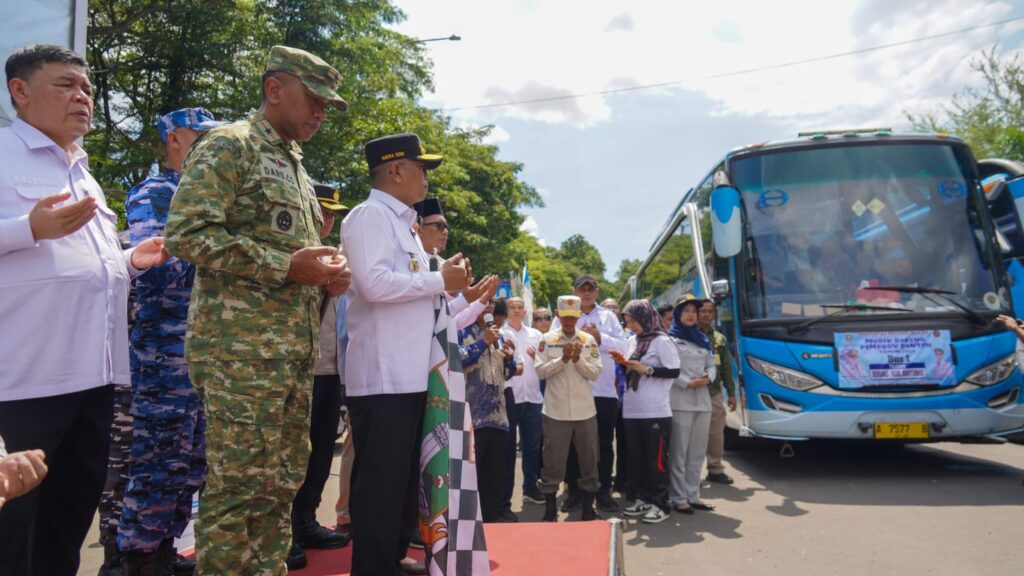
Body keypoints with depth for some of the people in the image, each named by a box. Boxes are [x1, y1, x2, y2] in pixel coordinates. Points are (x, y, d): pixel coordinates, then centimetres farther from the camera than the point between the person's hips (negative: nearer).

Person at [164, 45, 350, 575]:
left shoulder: (296, 168, 23)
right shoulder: (229, 145, -4)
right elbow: (187, 233, -16)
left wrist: (326, 273, 7)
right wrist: (287, 265, -18)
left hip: (297, 352, 9)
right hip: (242, 349, -9)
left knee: (281, 483, 13)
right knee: (238, 485, -4)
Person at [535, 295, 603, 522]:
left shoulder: (589, 340, 4)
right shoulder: (547, 339, 0)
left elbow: (595, 373, -1)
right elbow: (540, 370, -6)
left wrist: (578, 359, -16)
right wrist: (563, 359, -17)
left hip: (585, 411, 2)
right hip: (556, 410, -2)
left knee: (589, 460, 9)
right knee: (553, 460, 5)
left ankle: (588, 508, 24)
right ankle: (550, 509, 18)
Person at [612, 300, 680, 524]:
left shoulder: (661, 341, -7)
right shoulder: (632, 341, 14)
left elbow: (674, 371, -11)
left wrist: (647, 369, -15)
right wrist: (624, 363, 3)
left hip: (655, 411, -7)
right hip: (632, 410, 8)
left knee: (657, 459, -2)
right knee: (636, 458, 12)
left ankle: (660, 505, 6)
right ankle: (644, 499, 23)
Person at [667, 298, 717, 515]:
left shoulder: (702, 339, 20)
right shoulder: (670, 339, 1)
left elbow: (711, 365, 17)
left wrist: (708, 379, -4)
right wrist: (688, 383, -16)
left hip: (702, 400, 6)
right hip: (680, 401, -6)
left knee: (698, 451, 8)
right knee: (679, 451, -5)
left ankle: (693, 495, 16)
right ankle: (678, 498, 1)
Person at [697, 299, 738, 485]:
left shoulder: (720, 339, 15)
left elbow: (726, 368, 17)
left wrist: (731, 393, 13)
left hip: (714, 393, 5)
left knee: (716, 432, 8)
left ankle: (715, 469, 19)